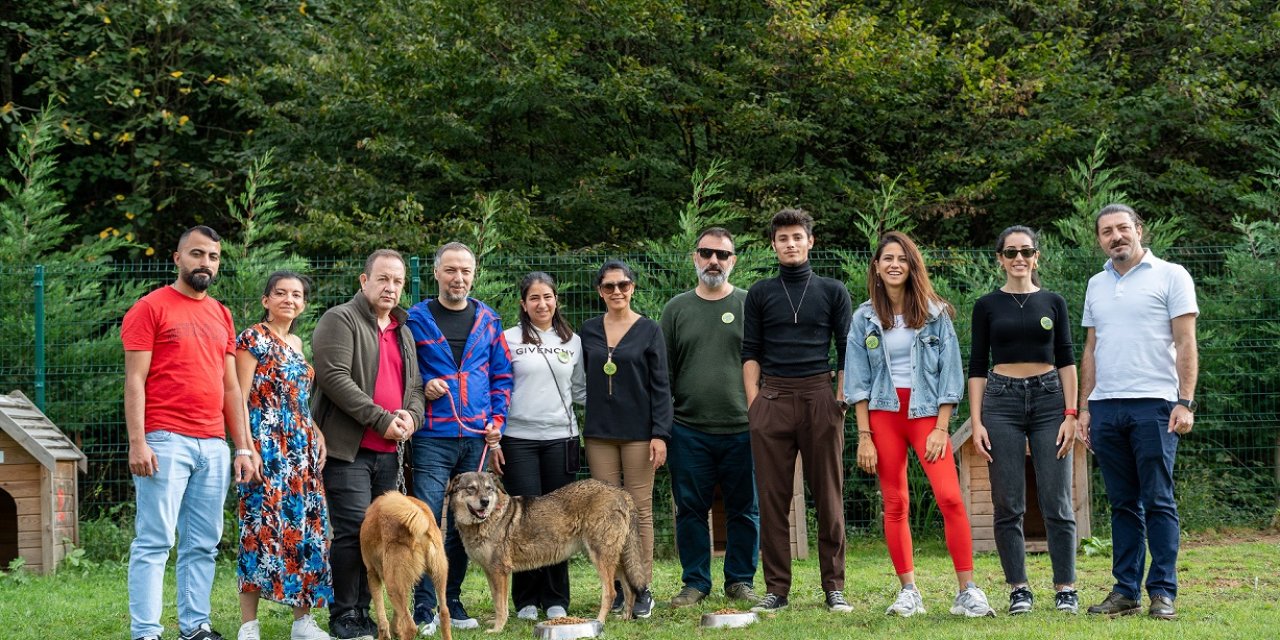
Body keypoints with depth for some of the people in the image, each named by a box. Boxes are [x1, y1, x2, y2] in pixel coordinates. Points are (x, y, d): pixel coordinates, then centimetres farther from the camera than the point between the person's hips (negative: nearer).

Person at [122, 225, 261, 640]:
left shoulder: (221, 316, 18)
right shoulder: (151, 308, 0)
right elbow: (135, 380, -5)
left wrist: (244, 447, 13)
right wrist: (137, 442, -14)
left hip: (213, 446, 6)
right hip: (165, 442, -6)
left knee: (204, 544, 6)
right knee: (154, 541, -6)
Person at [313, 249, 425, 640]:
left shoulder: (403, 332, 21)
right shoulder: (340, 320, -4)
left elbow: (415, 386, 23)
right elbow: (334, 377, -16)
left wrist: (411, 417, -1)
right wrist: (381, 419, -16)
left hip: (388, 451, 7)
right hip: (348, 446, -7)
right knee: (354, 530, -11)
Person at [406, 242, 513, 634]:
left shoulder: (487, 320, 10)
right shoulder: (417, 319, 0)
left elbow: (502, 376, 13)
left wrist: (497, 421, 2)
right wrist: (423, 389, -13)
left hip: (477, 439, 4)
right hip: (432, 439, -4)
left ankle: (452, 601, 18)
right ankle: (424, 608, -4)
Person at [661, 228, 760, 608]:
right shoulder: (677, 309, 9)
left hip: (742, 430, -1)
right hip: (688, 430, 1)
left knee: (744, 510, 5)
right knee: (691, 509, 5)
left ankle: (741, 580, 16)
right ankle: (695, 582, 15)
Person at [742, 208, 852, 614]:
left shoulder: (832, 292, 10)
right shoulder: (760, 294, 12)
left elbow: (846, 351, 9)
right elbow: (750, 352, 11)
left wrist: (841, 398, -1)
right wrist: (753, 403, 1)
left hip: (820, 397, -1)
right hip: (772, 400, 1)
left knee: (828, 497, 0)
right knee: (773, 499, 1)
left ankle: (834, 587, 5)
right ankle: (776, 588, 5)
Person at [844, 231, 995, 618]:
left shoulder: (935, 313, 1)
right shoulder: (865, 318, 5)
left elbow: (950, 373, 0)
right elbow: (858, 380, 5)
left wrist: (941, 429, -8)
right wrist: (864, 436, -2)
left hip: (926, 412, -2)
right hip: (883, 414, 2)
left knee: (950, 498, -14)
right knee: (895, 505, 2)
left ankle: (967, 592, -11)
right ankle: (909, 592, 9)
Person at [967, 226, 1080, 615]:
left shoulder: (1053, 303, 8)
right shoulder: (987, 306, 6)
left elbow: (1066, 361, 8)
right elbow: (977, 367, 5)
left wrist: (1071, 415, -2)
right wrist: (976, 422, -3)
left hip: (1049, 399, 0)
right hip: (1001, 402, 0)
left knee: (1057, 503, -3)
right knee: (1008, 505, 0)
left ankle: (1066, 589, 3)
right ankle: (1018, 589, 8)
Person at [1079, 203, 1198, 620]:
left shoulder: (1170, 276, 1)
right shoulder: (1097, 285, 17)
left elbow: (1185, 344, -4)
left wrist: (1185, 402, -12)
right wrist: (1084, 407, 12)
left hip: (1153, 403, -5)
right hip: (1105, 408, 5)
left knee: (1158, 502, -4)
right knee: (1123, 504, 8)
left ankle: (1163, 593, 0)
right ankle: (1125, 591, 11)